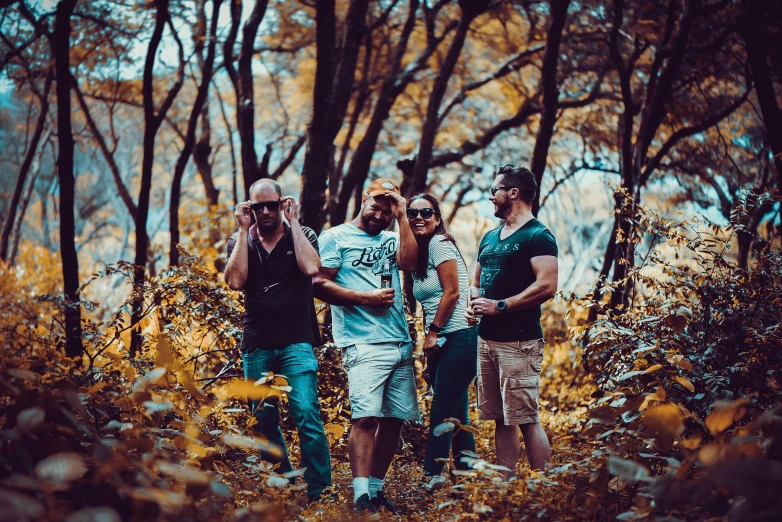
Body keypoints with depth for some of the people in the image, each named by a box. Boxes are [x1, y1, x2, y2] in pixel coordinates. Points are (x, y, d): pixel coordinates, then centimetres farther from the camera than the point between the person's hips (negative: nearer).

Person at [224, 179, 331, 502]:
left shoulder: (302, 235, 4)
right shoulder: (240, 242, 9)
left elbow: (311, 268, -16)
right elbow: (235, 281, -9)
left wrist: (293, 221, -9)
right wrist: (244, 230, -7)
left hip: (296, 343, -3)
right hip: (256, 345, 3)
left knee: (306, 415, -15)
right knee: (263, 421, 5)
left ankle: (319, 491, -10)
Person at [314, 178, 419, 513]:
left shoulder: (390, 239, 19)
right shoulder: (336, 237, 5)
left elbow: (409, 263, -1)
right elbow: (320, 285, -3)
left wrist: (403, 218, 1)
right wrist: (365, 298, -10)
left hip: (400, 344, 6)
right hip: (363, 344, -6)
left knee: (394, 419, 6)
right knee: (366, 416, -16)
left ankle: (377, 488, 16)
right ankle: (361, 495, -17)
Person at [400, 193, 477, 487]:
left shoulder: (439, 243, -8)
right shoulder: (418, 253, 18)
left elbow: (452, 292, -14)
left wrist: (433, 332, -11)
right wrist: (429, 339, 11)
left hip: (458, 338, -9)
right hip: (440, 343, 9)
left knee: (441, 414, -9)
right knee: (456, 415, 11)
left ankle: (430, 478, -7)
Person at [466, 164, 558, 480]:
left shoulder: (537, 236, -7)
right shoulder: (489, 238, 18)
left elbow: (547, 286, -18)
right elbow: (478, 281, 28)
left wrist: (500, 306, -17)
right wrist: (472, 306, 6)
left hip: (519, 342, -8)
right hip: (486, 339, 8)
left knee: (526, 419, -8)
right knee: (500, 419, 11)